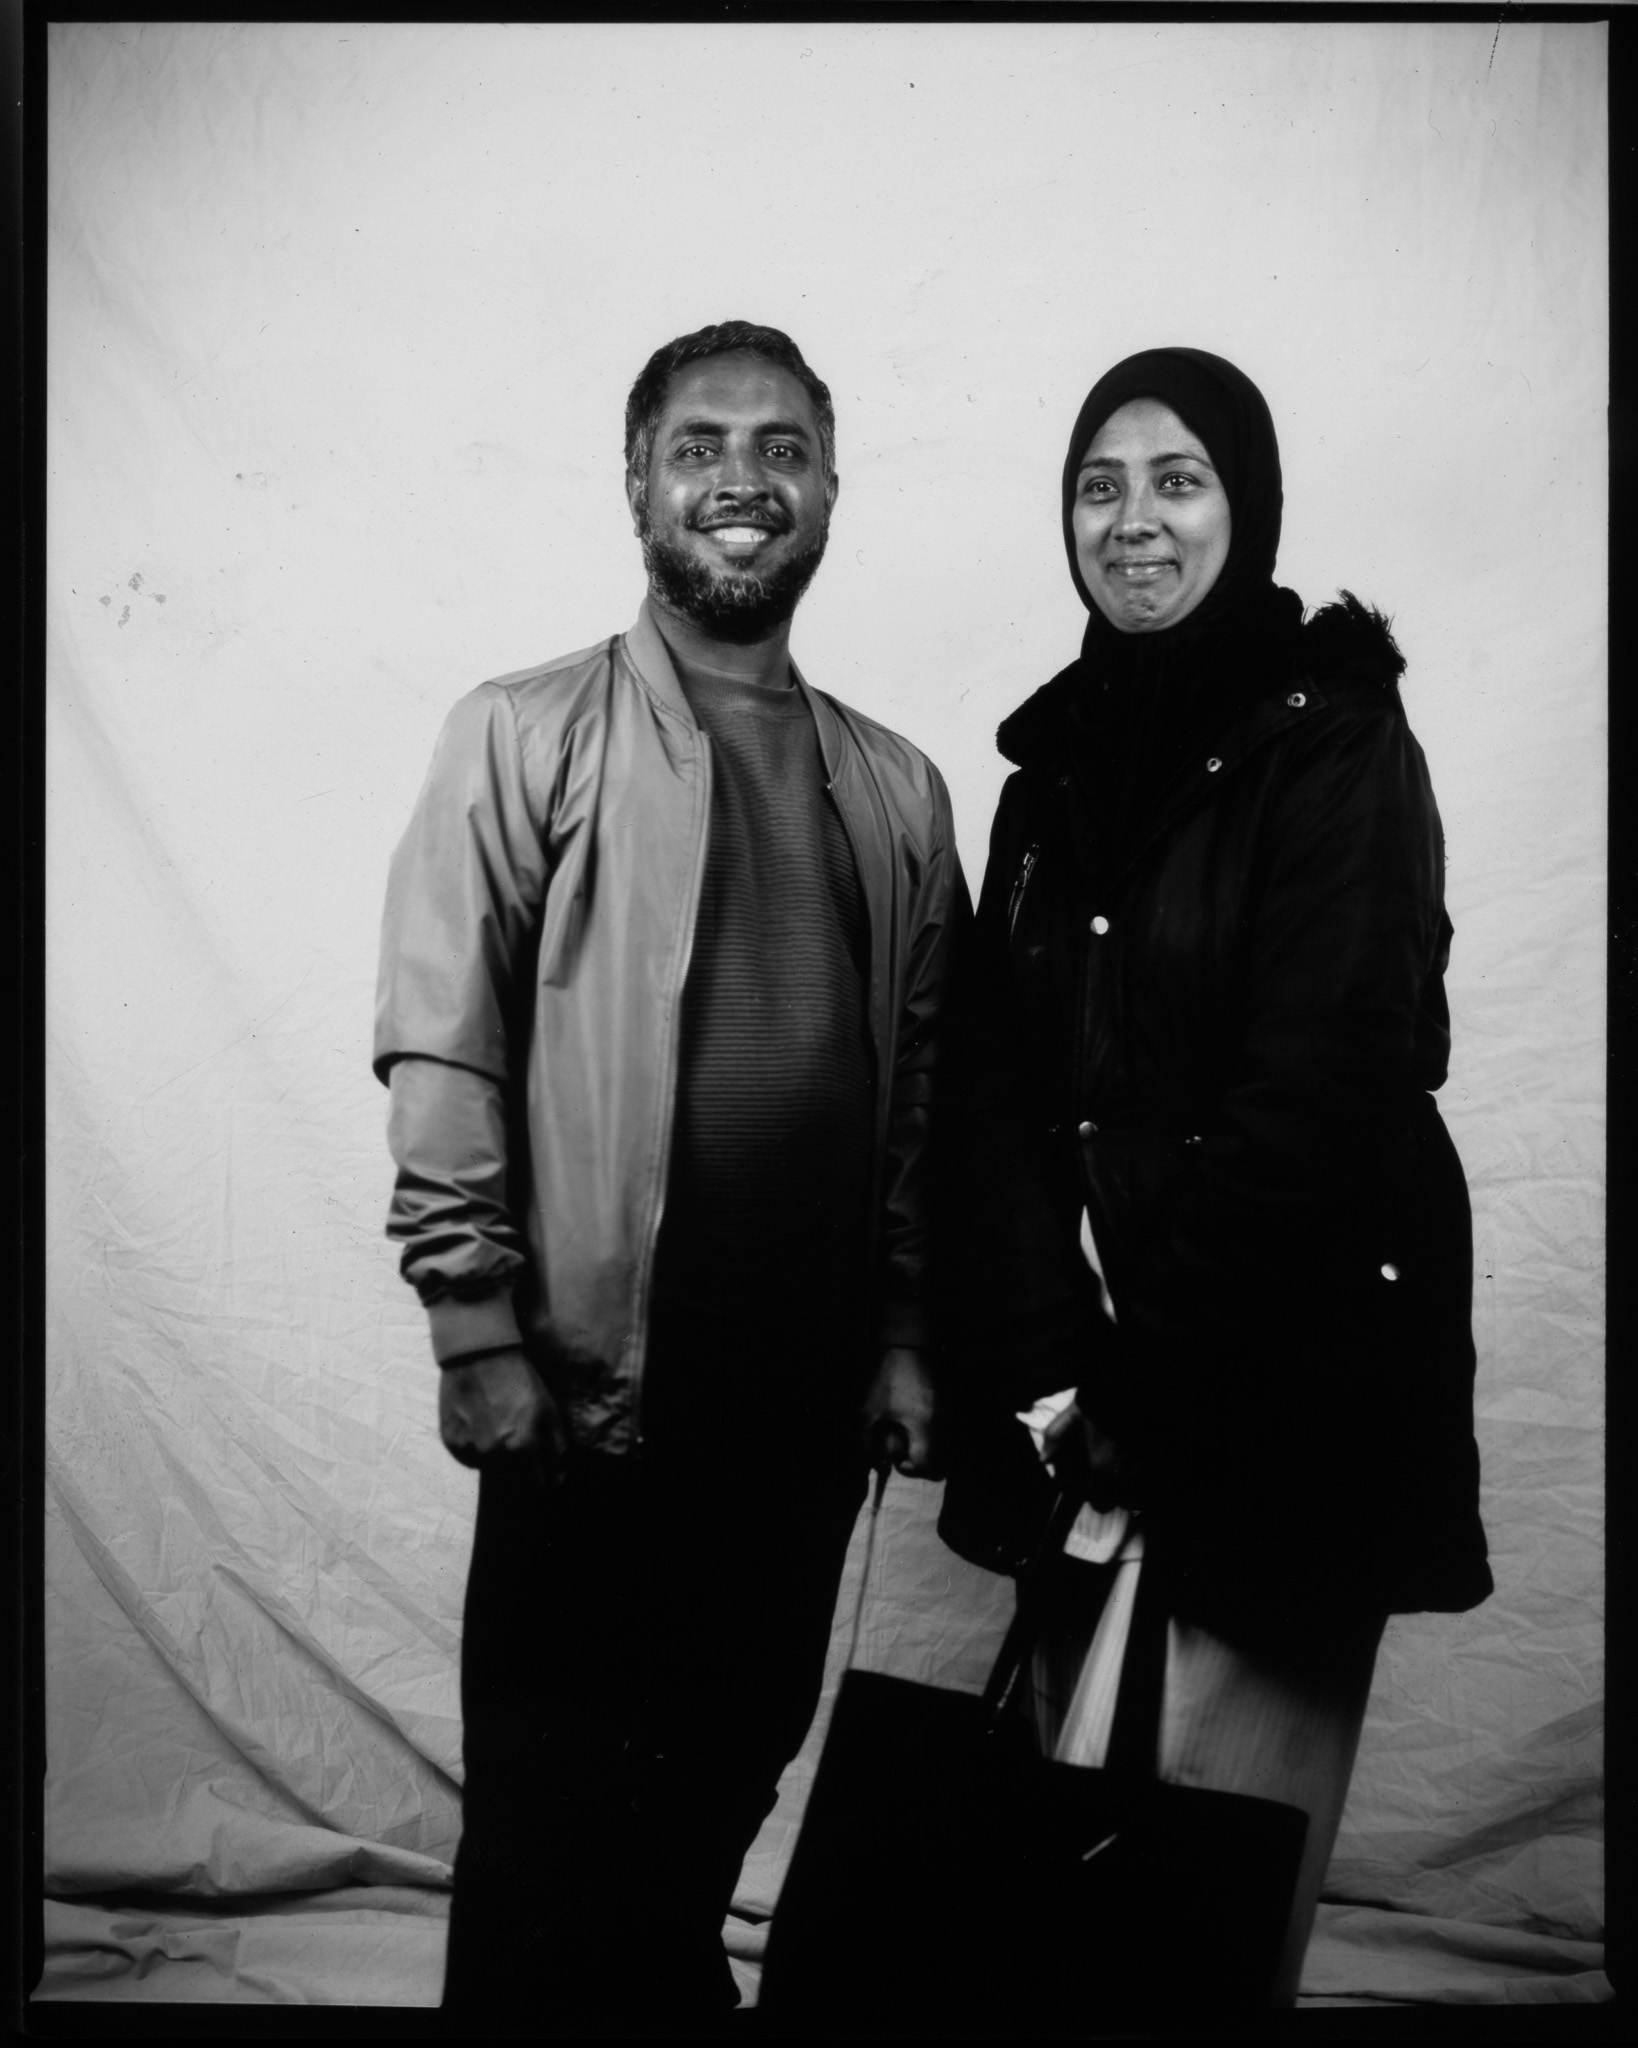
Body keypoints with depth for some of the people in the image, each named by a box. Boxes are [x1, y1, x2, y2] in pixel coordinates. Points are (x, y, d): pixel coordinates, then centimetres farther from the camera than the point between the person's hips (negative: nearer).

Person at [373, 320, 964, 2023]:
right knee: (553, 1831, 5)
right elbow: (441, 1050, -7)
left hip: (812, 1397, 4)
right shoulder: (526, 737, -2)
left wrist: (903, 1334, 7)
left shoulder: (897, 790, 10)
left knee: (722, 1790, 17)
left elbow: (920, 1084, 11)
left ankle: (671, 1982, 38)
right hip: (596, 1387, -4)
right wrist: (480, 1335, -12)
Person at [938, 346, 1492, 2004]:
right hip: (1094, 1388, 5)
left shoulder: (1333, 736, -7)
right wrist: (1049, 1359, -8)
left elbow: (1317, 1087, -14)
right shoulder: (1060, 762, 10)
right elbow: (994, 1079, 3)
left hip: (1281, 1383, -5)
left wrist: (1144, 1366, -12)